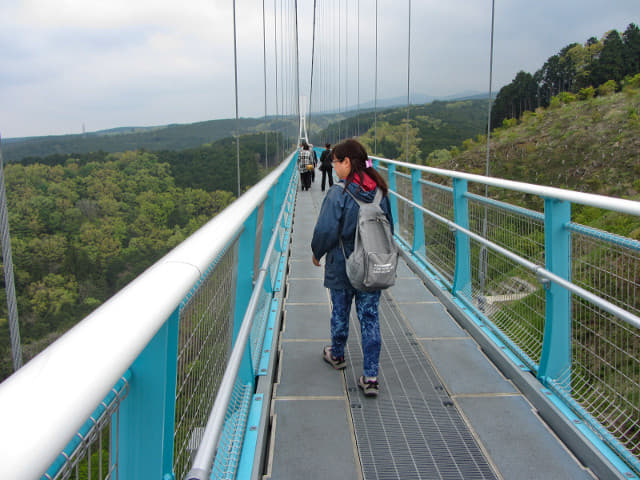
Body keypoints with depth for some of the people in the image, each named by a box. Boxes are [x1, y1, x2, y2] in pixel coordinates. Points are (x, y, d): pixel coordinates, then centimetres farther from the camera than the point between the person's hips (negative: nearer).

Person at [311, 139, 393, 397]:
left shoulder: (339, 193, -18)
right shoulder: (380, 191, -1)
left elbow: (326, 230, -19)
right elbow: (389, 227, 8)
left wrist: (317, 253, 0)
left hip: (342, 267, -4)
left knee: (340, 313, 17)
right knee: (370, 317, 8)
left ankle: (336, 355, 40)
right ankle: (370, 376, 7)